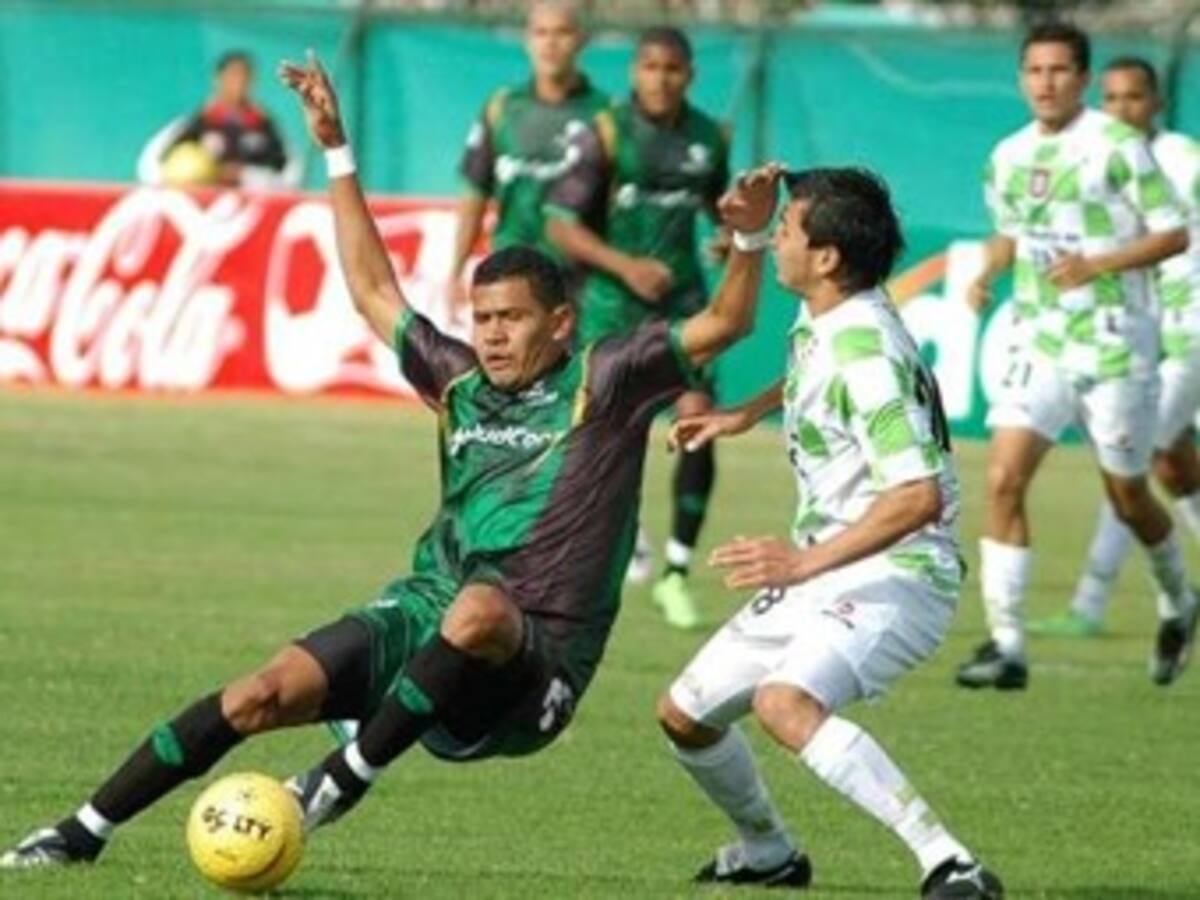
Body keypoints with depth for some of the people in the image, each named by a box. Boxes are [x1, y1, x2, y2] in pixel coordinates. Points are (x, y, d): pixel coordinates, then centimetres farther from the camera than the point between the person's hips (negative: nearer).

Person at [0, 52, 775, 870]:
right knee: (265, 693, -12)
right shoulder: (461, 383, 14)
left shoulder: (602, 386, 0)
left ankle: (353, 773, -27)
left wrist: (749, 243, -27)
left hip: (531, 663, -5)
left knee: (482, 606, -41)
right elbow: (375, 292, 26)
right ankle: (85, 832, -3)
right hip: (424, 613, 5)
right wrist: (338, 154, 25)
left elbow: (721, 325, -7)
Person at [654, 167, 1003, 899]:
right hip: (821, 573, 10)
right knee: (685, 714, 16)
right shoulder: (820, 325, 7)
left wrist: (806, 561, -32)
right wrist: (746, 414, 29)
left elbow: (919, 497, -30)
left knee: (785, 703, -36)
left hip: (895, 573, -10)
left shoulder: (865, 352, -22)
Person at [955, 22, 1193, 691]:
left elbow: (1173, 234, -8)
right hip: (1040, 345, 4)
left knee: (1127, 496, 8)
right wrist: (988, 271, 3)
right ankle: (1007, 645, -12)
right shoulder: (1010, 158, 8)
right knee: (1004, 478, -13)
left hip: (1115, 347, -4)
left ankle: (1179, 606, 38)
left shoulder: (1118, 146, -9)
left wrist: (1096, 265, -19)